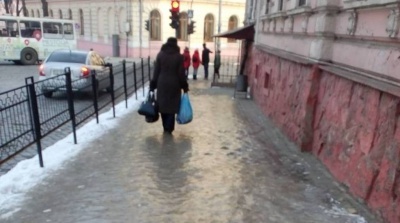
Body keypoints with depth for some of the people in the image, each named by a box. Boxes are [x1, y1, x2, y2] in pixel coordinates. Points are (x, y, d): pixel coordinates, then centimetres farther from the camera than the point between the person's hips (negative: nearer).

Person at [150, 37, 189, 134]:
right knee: (172, 105, 5)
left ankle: (165, 127, 20)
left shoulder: (160, 54, 2)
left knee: (162, 105, 12)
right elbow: (181, 73, -4)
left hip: (162, 84, 2)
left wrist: (153, 85, 5)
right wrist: (185, 86, 3)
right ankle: (169, 128, 5)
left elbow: (156, 71, 1)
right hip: (174, 84, -2)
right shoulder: (179, 56, -3)